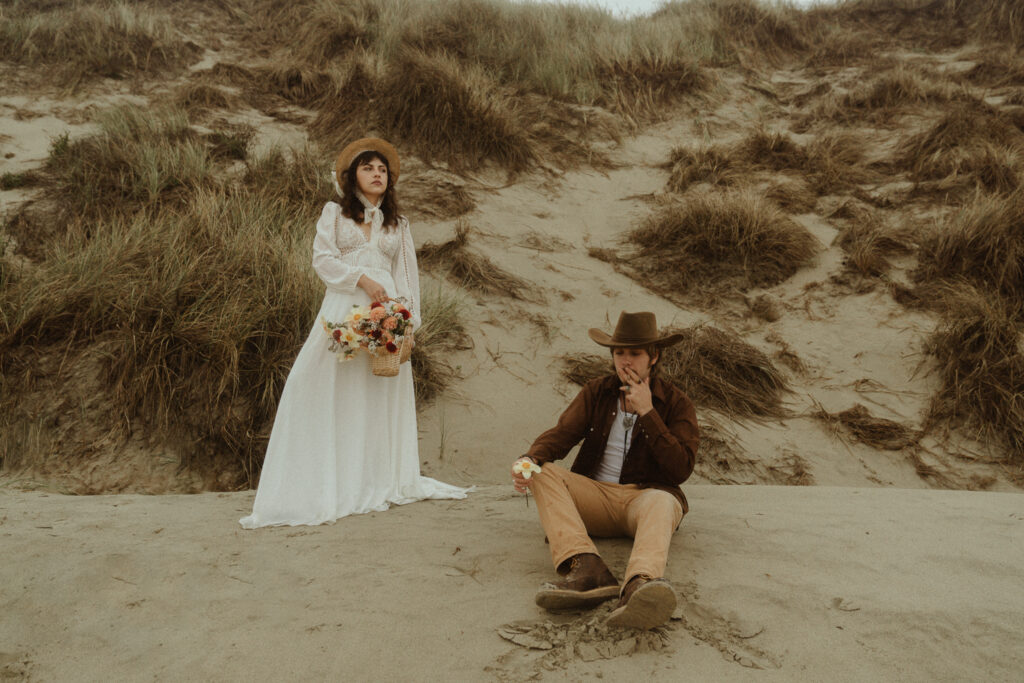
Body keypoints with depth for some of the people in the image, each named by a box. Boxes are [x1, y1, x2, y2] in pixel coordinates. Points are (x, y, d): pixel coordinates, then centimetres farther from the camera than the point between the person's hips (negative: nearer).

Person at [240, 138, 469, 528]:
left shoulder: (398, 225, 19)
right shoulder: (334, 213, 14)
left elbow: (408, 276, 14)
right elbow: (322, 258, 2)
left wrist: (409, 321, 2)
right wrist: (363, 279, -11)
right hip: (343, 308, -2)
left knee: (382, 393, 1)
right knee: (328, 390, -9)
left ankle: (381, 482, 8)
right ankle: (329, 484, -5)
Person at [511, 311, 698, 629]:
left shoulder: (676, 403, 4)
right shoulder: (597, 391, 12)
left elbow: (681, 469, -6)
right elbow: (562, 433, -1)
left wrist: (647, 413, -12)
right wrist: (530, 459, -23)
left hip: (644, 496, -3)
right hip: (596, 496, 3)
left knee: (661, 503, -38)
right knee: (544, 474, -24)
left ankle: (639, 587, -70)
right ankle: (587, 569, -47)